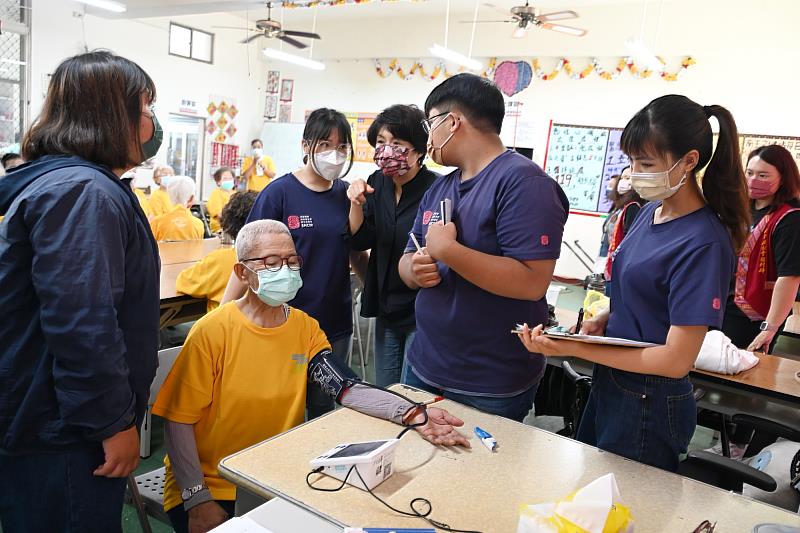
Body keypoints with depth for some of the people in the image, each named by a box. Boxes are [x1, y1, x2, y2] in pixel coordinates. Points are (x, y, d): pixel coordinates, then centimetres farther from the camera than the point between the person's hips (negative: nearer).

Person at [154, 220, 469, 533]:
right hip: (208, 485, -3)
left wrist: (413, 414, -29)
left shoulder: (305, 328, -2)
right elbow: (179, 420, -12)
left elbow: (348, 388, -14)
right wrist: (198, 499, -17)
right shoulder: (212, 332, -14)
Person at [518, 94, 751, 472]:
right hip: (610, 384, 8)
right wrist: (604, 318, -6)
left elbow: (675, 360, -24)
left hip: (648, 409, -8)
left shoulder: (704, 243, -23)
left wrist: (572, 348, -27)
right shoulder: (650, 212, 1)